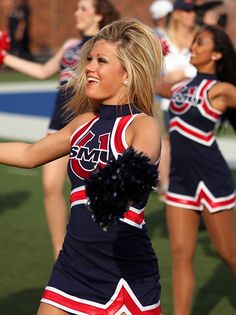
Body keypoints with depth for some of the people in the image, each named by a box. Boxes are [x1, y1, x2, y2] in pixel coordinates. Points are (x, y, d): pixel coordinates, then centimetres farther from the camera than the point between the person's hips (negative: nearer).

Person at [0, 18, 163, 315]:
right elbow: (29, 154, 23)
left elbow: (136, 169, -34)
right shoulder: (85, 123, 10)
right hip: (73, 265, 6)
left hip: (126, 272, -6)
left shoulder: (143, 125, -11)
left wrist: (122, 181, -55)